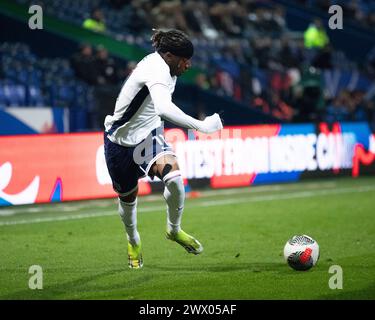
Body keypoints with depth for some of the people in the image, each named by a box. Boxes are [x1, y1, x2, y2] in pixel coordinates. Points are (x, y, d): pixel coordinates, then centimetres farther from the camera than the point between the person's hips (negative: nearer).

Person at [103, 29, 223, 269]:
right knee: (128, 197, 14)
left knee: (174, 178, -23)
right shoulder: (156, 70, -30)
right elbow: (164, 108, -50)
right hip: (121, 141, -6)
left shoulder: (164, 68, -2)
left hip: (148, 136, 6)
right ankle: (133, 242, 45)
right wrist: (200, 126, -51)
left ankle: (174, 230, 2)